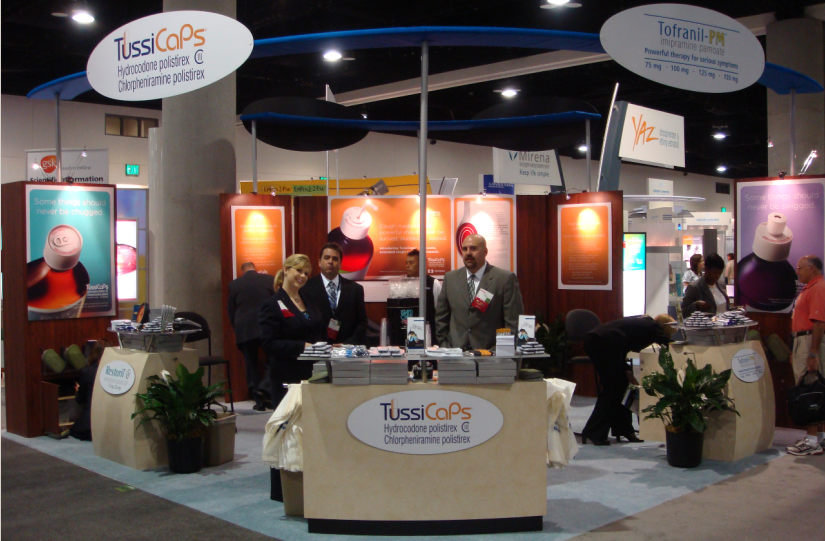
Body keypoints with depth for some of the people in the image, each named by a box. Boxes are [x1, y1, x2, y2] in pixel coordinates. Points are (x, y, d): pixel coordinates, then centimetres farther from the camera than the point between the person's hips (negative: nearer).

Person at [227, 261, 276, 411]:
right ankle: (265, 388, -11)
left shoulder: (234, 284, 4)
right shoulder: (270, 279, 1)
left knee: (251, 364, 9)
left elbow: (231, 310, 7)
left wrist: (237, 328, 18)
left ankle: (258, 400, 8)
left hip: (244, 330, 1)